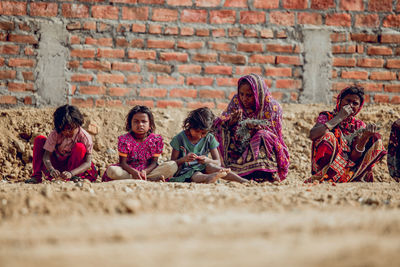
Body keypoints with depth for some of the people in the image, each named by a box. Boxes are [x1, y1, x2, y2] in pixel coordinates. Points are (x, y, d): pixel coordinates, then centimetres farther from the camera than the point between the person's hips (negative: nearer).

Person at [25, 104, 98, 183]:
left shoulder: (85, 137, -21)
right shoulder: (55, 134, -17)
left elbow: (88, 163, -25)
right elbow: (46, 156, -20)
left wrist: (71, 173, -43)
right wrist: (51, 170, -43)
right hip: (55, 167, 2)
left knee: (80, 147, -29)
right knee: (39, 140, -17)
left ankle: (74, 177, -19)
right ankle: (36, 176, -17)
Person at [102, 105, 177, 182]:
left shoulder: (156, 139, -2)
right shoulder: (125, 140, -5)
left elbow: (154, 162, -5)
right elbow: (123, 163, -9)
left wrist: (145, 171, -29)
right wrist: (134, 172, -31)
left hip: (147, 170, 1)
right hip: (129, 170, -1)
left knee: (172, 165, -21)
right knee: (111, 170, -33)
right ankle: (151, 179, -30)